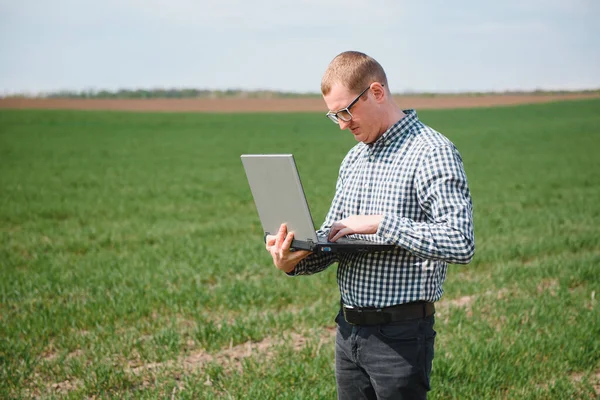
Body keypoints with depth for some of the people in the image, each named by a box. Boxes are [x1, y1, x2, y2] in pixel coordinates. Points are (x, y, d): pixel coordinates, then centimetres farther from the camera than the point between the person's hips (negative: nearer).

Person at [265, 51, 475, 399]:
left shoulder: (433, 154, -13)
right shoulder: (354, 159, 13)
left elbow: (461, 245, -23)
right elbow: (331, 237, 16)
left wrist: (381, 223, -23)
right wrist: (294, 261, -5)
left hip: (401, 333, -7)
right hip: (349, 329, 7)